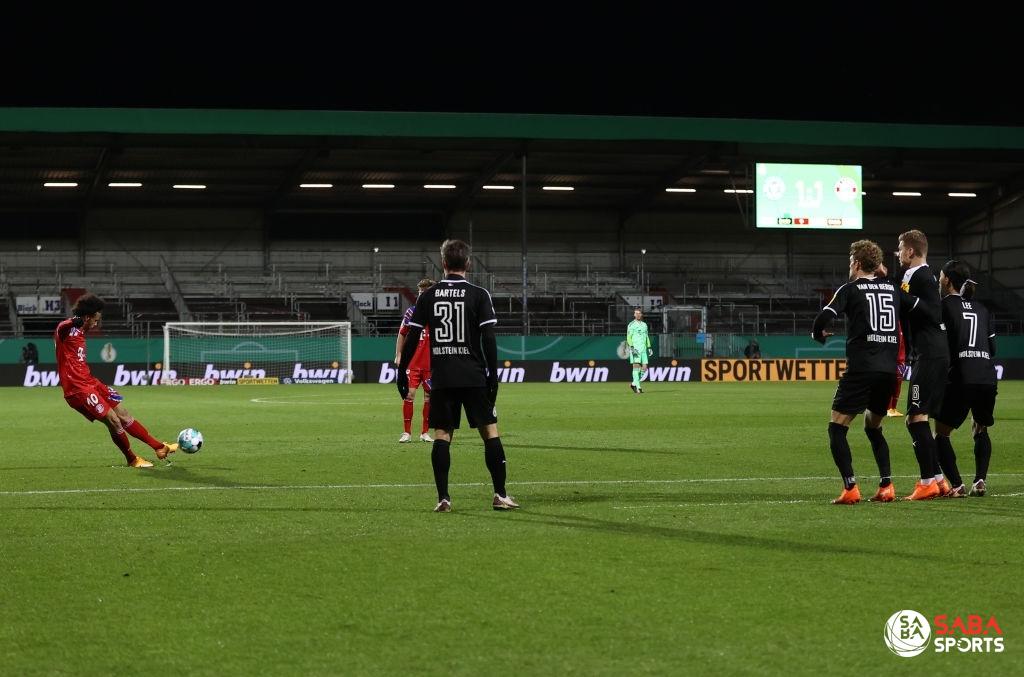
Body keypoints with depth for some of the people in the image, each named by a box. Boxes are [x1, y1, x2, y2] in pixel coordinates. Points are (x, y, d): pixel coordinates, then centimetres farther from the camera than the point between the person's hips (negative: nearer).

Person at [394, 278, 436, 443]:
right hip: (412, 362, 0)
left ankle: (425, 432, 15)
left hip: (431, 363, 0)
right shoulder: (411, 311, 3)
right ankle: (407, 432, 0)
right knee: (409, 394, -7)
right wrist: (398, 355, 6)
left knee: (429, 397, 5)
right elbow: (402, 334, 11)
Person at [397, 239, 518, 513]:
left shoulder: (427, 297, 4)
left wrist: (402, 372, 12)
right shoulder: (479, 295, -2)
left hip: (441, 378, 2)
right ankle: (500, 495, 1)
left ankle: (443, 498, -3)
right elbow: (489, 338, -7)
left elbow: (412, 337, 4)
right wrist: (493, 375, -4)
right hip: (474, 377, -2)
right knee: (490, 431, 4)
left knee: (442, 434, 4)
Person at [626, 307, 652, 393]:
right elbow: (629, 337, -8)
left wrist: (649, 347, 16)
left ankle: (634, 384, 15)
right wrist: (632, 348, -19)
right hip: (635, 349, -6)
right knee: (636, 366, -10)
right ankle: (638, 387, -10)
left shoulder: (644, 325, 17)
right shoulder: (631, 325, -2)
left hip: (643, 349, 6)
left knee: (644, 368, 1)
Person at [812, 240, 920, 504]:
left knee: (837, 427, 1)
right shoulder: (893, 289, 14)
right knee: (873, 427, 22)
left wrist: (818, 334, 10)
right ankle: (886, 485, 9)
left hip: (861, 368, -6)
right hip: (889, 369, 6)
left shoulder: (851, 289, -1)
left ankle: (850, 488, -12)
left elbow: (825, 317, -11)